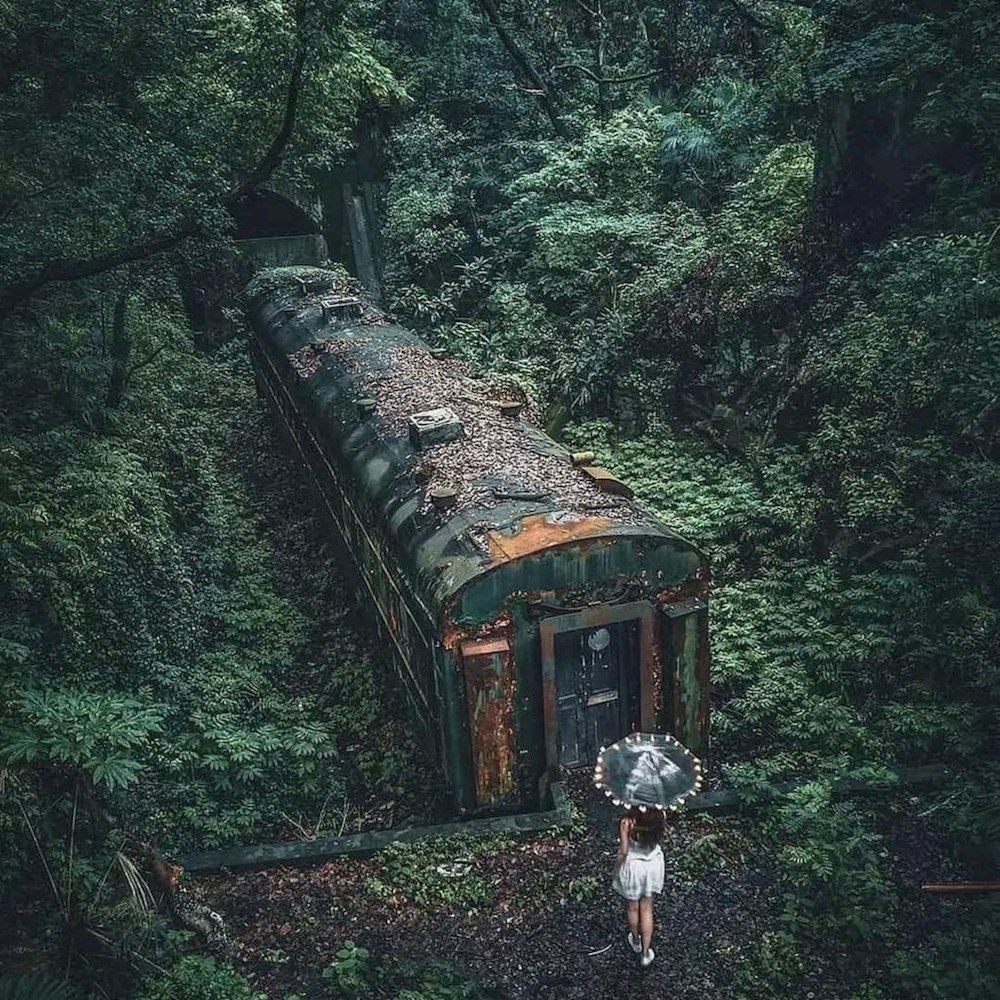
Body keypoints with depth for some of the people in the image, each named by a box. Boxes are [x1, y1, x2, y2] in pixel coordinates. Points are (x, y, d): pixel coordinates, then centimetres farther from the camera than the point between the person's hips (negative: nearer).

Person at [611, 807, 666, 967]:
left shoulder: (627, 823, -33)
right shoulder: (657, 817, -26)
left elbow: (623, 851, -23)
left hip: (633, 867, -2)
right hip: (652, 865, 2)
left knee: (633, 908, 25)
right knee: (646, 909, 23)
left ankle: (636, 941, 49)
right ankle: (645, 953, 32)